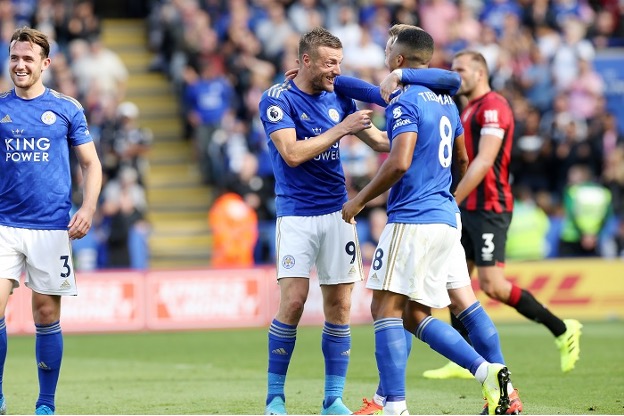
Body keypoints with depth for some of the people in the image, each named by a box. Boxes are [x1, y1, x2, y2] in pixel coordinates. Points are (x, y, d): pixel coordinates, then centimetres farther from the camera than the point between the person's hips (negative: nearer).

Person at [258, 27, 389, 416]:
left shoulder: (339, 97, 7)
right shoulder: (277, 100, -8)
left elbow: (377, 139, 16)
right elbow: (292, 153, -20)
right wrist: (341, 129, -19)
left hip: (337, 212, 5)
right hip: (296, 214, -5)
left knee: (340, 306, 1)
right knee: (293, 302, -13)